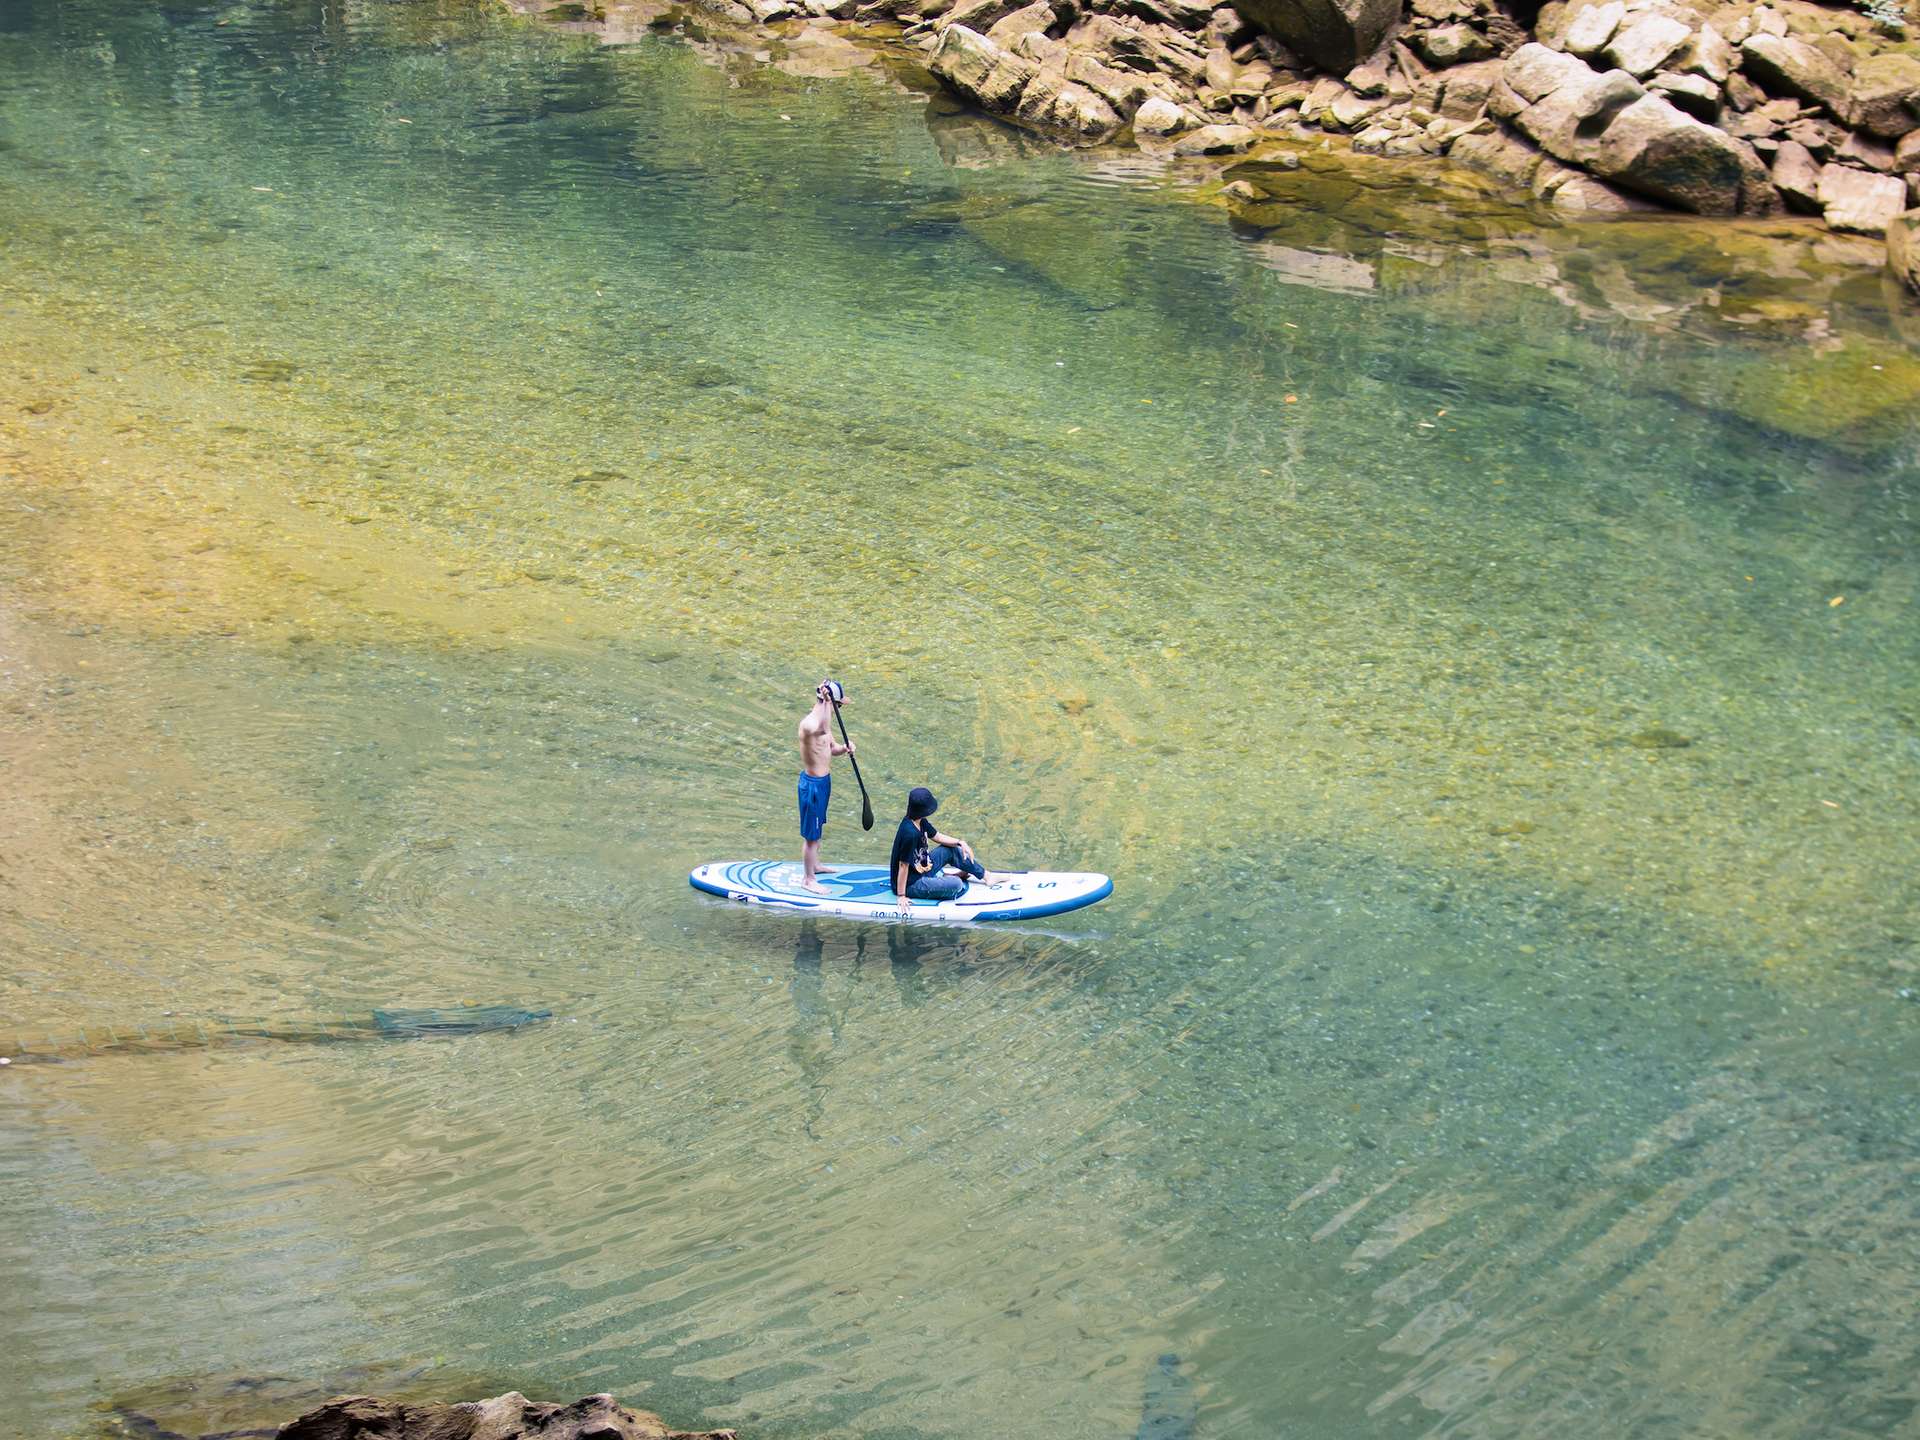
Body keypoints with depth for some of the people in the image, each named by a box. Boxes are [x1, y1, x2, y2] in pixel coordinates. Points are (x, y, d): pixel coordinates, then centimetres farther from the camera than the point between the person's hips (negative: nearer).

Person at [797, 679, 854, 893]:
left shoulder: (822, 720, 5)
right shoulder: (809, 723, -27)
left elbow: (832, 747, 14)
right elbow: (822, 729, -52)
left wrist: (844, 748, -9)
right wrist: (826, 700, -47)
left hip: (824, 780, 10)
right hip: (812, 784, -10)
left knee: (817, 827, 27)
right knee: (811, 834, 3)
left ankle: (814, 865, 45)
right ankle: (808, 879, 15)